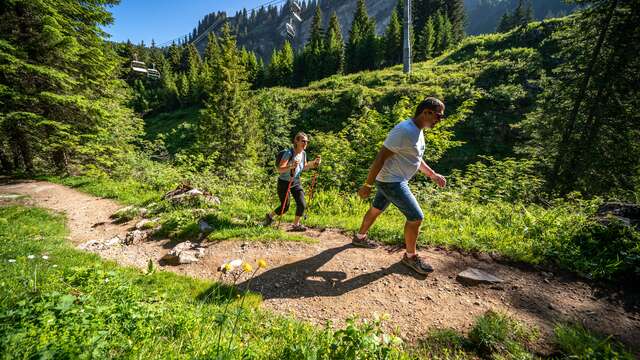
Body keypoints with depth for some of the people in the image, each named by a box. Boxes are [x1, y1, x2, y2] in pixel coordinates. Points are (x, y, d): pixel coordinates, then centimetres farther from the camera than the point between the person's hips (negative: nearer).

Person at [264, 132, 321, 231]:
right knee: (285, 207, 3)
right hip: (284, 183, -6)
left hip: (296, 182, 6)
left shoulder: (303, 153, -1)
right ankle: (270, 216, 33)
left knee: (302, 204, -6)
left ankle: (296, 224, 16)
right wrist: (291, 166, -48)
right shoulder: (289, 153, -23)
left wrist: (314, 163, 1)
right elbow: (279, 169, -31)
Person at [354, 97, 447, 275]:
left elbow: (415, 158, 22)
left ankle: (360, 238, 43)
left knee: (376, 209, 22)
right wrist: (367, 185, -23)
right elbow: (380, 157, -25)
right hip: (391, 181, -10)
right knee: (416, 217, -3)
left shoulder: (418, 131, 9)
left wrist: (433, 175, 19)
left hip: (394, 180, 10)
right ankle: (410, 256, 16)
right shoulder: (405, 131, -23)